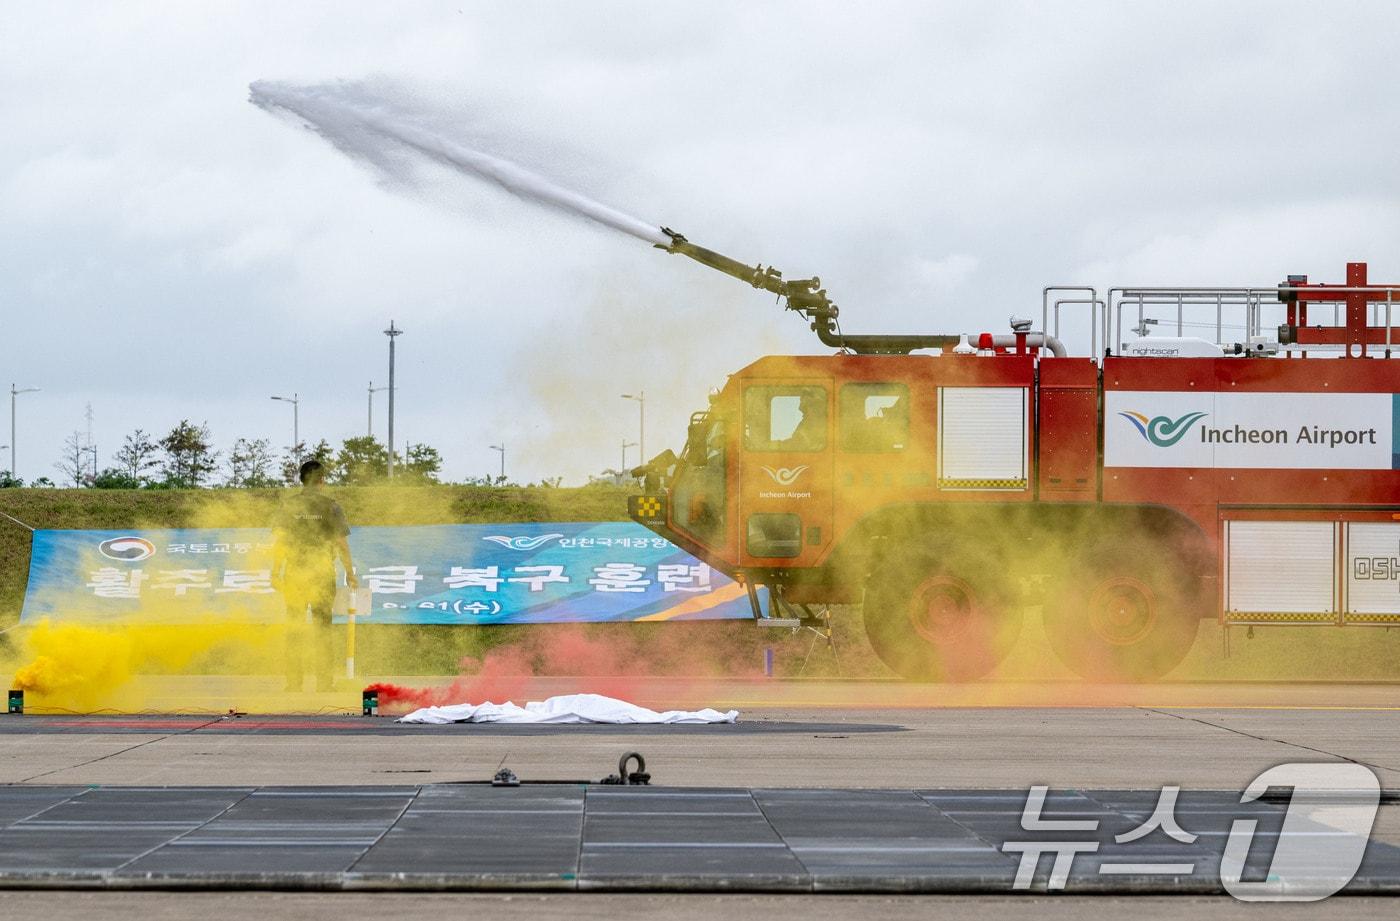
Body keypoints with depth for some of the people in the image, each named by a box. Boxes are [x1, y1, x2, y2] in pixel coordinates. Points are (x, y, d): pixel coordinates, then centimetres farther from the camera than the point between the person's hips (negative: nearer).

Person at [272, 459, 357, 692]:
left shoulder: (289, 505, 0)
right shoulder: (330, 506, -3)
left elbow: (278, 540, 0)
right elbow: (342, 542, -3)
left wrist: (275, 573, 7)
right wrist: (350, 573, 6)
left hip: (294, 574, 1)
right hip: (323, 574, -1)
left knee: (294, 629, 7)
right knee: (322, 629, 5)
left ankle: (294, 683, 7)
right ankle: (324, 683, 4)